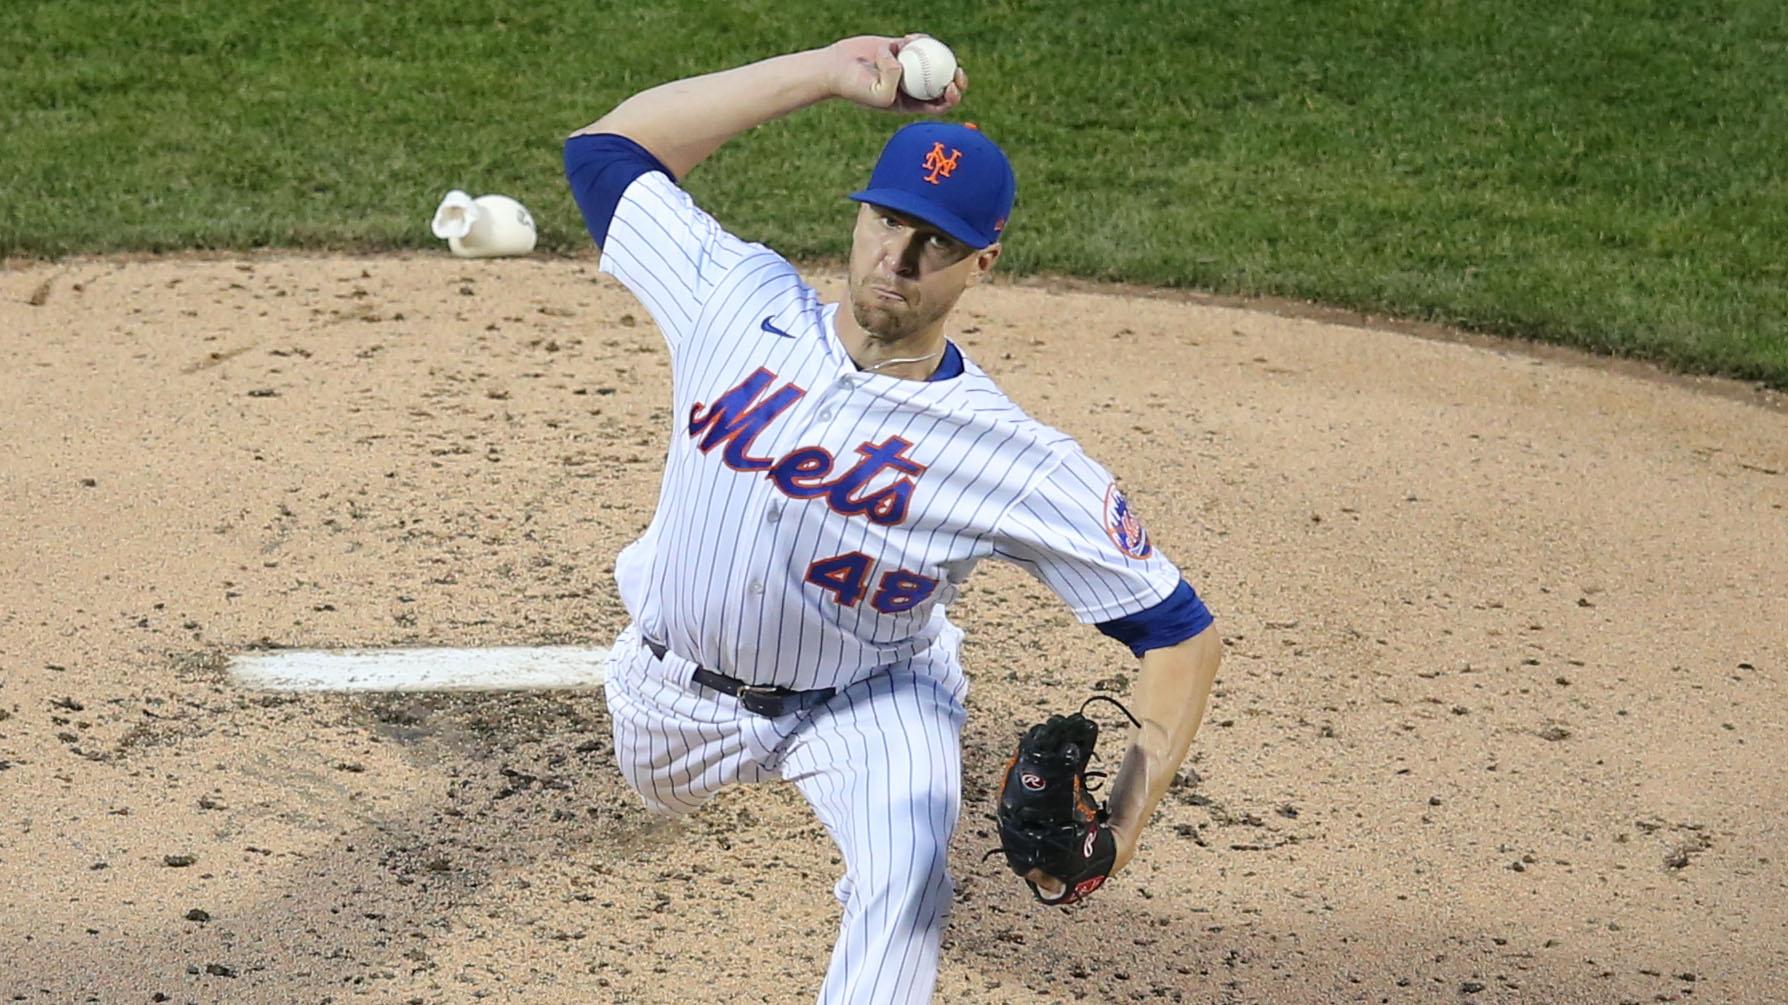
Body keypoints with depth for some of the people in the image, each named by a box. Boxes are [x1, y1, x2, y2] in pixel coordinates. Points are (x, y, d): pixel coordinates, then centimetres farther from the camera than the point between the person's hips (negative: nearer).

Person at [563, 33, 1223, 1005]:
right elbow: (603, 147, -14)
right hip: (671, 689, 4)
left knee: (904, 879, -30)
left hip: (865, 704, -3)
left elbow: (1180, 632, -23)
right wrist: (826, 71, -20)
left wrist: (1122, 823, -37)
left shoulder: (1019, 466, -30)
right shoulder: (739, 301, -22)